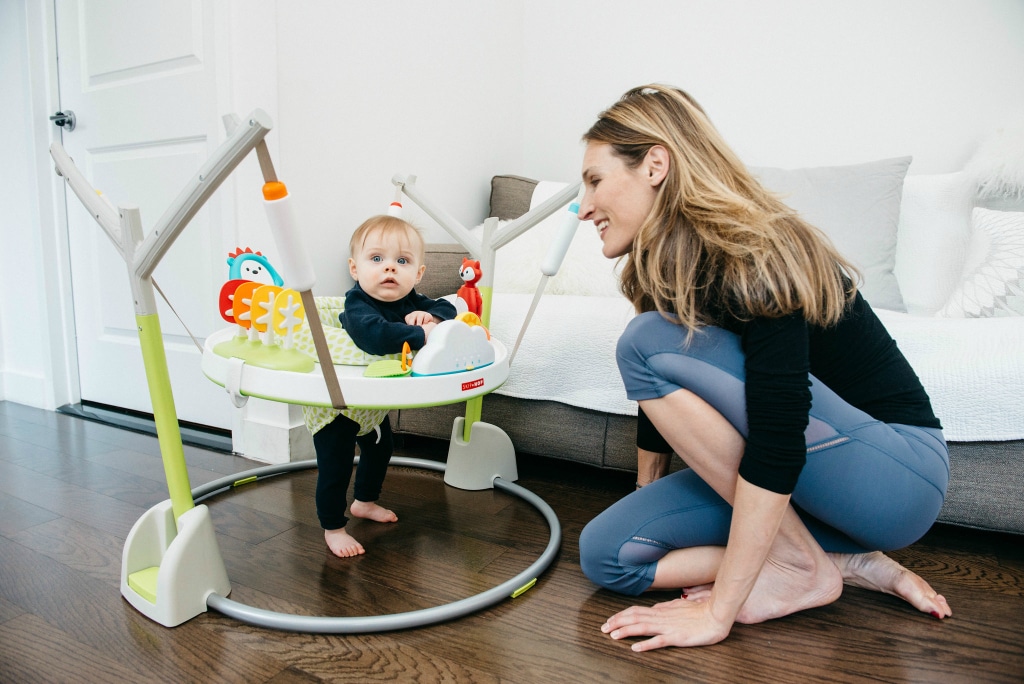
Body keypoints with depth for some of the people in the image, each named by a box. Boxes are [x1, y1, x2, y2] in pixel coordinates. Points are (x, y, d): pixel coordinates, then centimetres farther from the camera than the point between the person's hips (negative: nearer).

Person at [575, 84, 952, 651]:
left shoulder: (755, 257, -23)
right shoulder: (667, 267, 2)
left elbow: (776, 441, -29)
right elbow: (661, 405, 8)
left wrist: (718, 612, -26)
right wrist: (647, 516, 13)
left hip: (895, 474, -7)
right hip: (802, 478, 8)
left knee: (649, 343, -23)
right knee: (605, 552, -8)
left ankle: (803, 566, -12)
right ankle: (846, 561, -1)